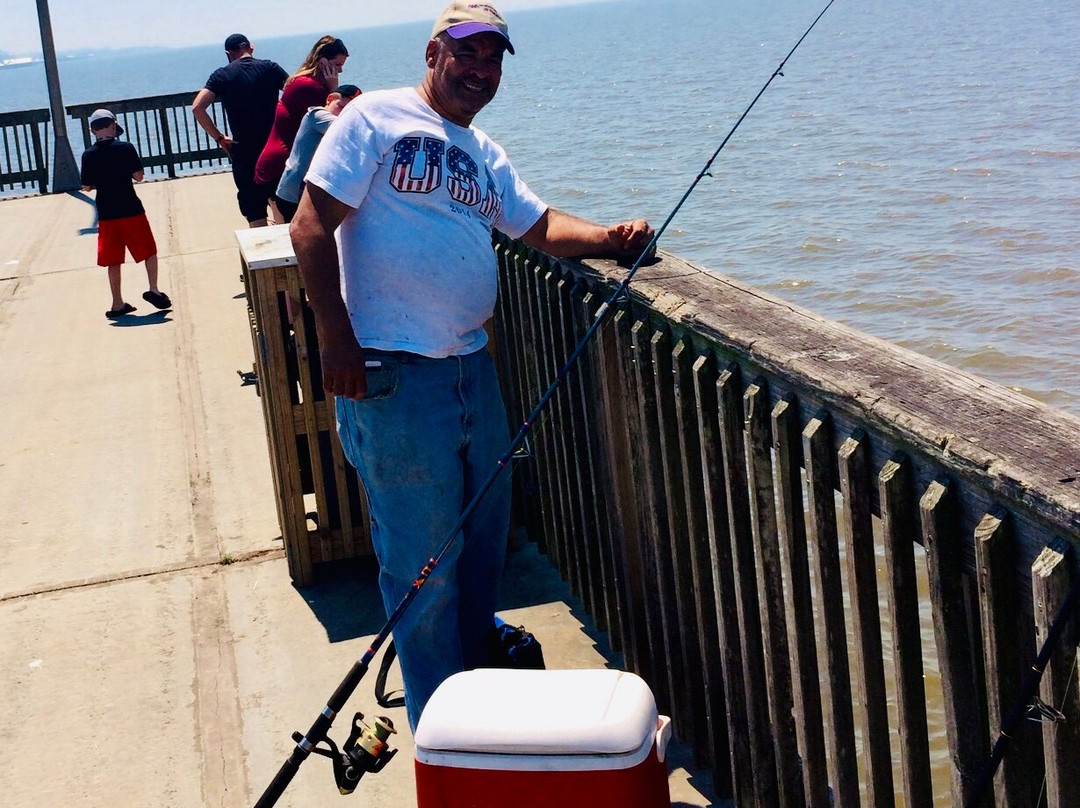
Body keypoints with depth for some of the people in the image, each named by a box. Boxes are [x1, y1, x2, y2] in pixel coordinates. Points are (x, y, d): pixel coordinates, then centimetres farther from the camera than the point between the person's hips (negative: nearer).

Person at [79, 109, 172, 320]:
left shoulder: (88, 155, -1)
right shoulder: (125, 148, -6)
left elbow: (87, 187, 3)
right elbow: (138, 176, -5)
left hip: (106, 215, 2)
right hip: (131, 210, -2)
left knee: (113, 261, 9)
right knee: (149, 250, 12)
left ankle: (118, 304, 12)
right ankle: (153, 289, -3)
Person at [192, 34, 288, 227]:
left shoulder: (222, 75, 1)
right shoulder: (270, 68, 2)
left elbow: (197, 108, -9)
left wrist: (219, 137, 0)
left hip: (244, 154, -1)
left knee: (256, 217, 4)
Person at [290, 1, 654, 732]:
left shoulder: (484, 154, 18)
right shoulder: (375, 119, -6)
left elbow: (540, 224, 15)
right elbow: (312, 226, -11)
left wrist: (609, 238, -6)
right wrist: (337, 340, -17)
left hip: (472, 367, 8)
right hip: (392, 374, -8)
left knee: (484, 539, 18)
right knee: (423, 559, 0)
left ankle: (479, 676, 39)